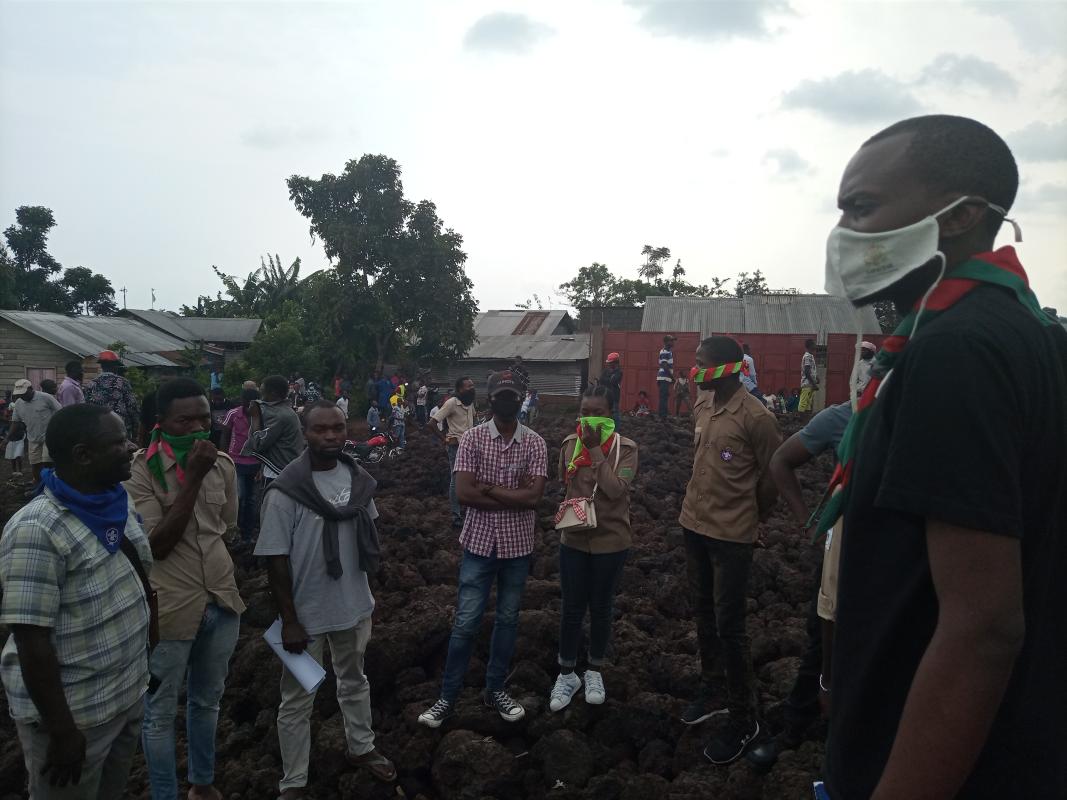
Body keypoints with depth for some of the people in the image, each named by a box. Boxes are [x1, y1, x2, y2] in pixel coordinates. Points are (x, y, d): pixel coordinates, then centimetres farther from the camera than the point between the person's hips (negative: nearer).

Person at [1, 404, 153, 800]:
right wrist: (62, 731, -21)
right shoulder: (37, 530, -25)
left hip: (129, 694, 7)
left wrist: (149, 658, 13)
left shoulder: (119, 503, -1)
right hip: (73, 711, -7)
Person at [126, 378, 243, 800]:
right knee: (161, 713, 11)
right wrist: (192, 479, -26)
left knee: (207, 701, 23)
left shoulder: (223, 464, 0)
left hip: (221, 600, 6)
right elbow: (156, 545, -22)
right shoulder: (140, 472, -16)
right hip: (170, 608, -5)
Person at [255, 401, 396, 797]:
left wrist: (364, 584, 13)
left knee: (354, 680, 25)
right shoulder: (285, 492, -22)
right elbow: (276, 559, -18)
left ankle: (361, 748, 48)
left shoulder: (358, 478, -6)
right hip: (308, 613, -5)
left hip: (354, 604, 5)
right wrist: (289, 620, -16)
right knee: (297, 699, 13)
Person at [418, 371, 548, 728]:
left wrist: (489, 489, -15)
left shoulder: (535, 443, -3)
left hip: (517, 545, 2)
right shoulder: (472, 438, -6)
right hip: (479, 543, -2)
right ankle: (448, 697, 19)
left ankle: (495, 689, 32)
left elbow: (534, 497, -14)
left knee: (508, 619, 14)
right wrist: (514, 495, -15)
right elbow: (464, 493, -16)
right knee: (466, 622, 3)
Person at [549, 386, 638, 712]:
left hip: (611, 540, -2)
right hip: (574, 538, 2)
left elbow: (615, 489, -26)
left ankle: (595, 672, 34)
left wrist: (595, 449, -25)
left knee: (601, 608, 14)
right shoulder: (569, 444, -2)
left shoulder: (625, 448, -12)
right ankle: (567, 674, 28)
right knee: (571, 608, 10)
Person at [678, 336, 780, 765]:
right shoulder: (701, 406, 2)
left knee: (729, 627, 1)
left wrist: (749, 518, 5)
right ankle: (709, 690, 39)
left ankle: (744, 720, 19)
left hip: (731, 535, -7)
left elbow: (771, 476, -8)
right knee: (703, 614, 19)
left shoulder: (756, 417, -19)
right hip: (694, 523, 7)